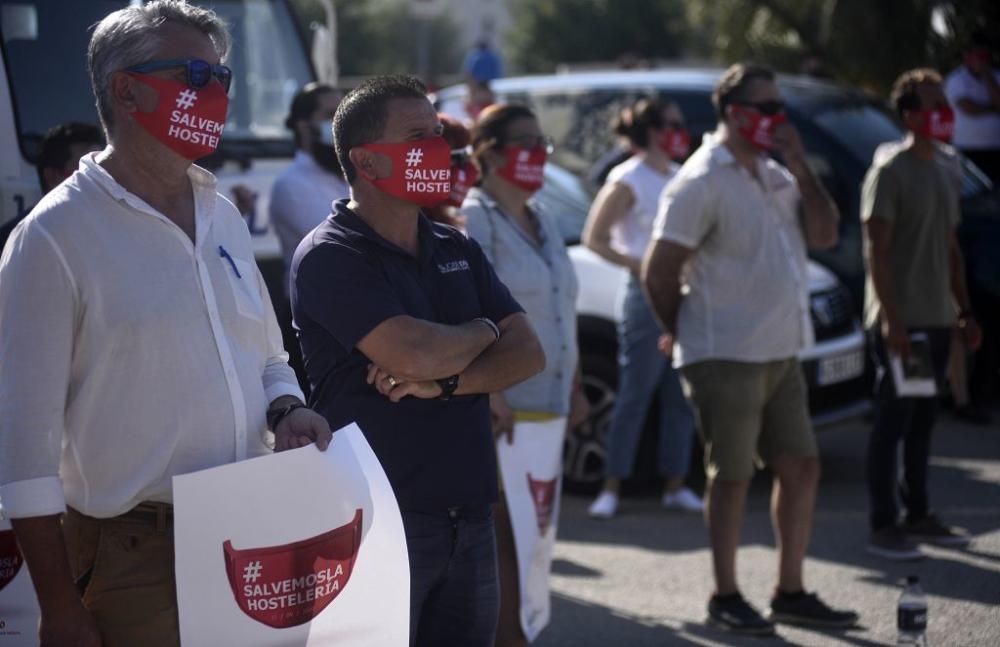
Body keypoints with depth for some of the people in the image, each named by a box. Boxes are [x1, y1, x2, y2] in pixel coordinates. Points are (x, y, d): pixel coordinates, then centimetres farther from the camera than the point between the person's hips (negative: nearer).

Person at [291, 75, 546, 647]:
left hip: (470, 516, 7)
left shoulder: (457, 250, 13)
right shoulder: (331, 257, -10)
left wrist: (447, 382, -14)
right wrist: (483, 331, -2)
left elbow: (529, 353, 4)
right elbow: (417, 353, -22)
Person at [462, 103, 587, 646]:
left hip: (547, 411, 9)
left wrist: (575, 388, 19)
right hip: (500, 411, -9)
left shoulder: (542, 224, 16)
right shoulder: (473, 220, -11)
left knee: (538, 537, 14)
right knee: (506, 540, -9)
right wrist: (489, 395, -26)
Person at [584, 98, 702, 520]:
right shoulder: (628, 181, -7)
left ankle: (676, 486, 14)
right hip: (648, 296, -7)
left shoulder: (680, 178, 14)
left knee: (681, 397, 7)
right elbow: (594, 238, -10)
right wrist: (637, 265, -19)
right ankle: (612, 488, 2)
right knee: (635, 396, -4)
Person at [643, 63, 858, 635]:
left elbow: (824, 235, 5)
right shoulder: (703, 181, -13)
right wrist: (685, 332, -3)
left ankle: (791, 593, 21)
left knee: (802, 468, 11)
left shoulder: (775, 175, 12)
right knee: (732, 478, 1)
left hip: (780, 353, 8)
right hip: (727, 357, -8)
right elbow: (659, 271, -14)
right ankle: (726, 598, 13)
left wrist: (800, 167, -3)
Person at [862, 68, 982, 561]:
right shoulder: (890, 170, -12)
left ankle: (918, 515, 23)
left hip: (937, 317, 8)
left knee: (922, 419, 14)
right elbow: (876, 252, -15)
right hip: (900, 319, -7)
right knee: (892, 422, -4)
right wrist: (891, 320, -20)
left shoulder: (948, 167, 12)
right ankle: (883, 527, 0)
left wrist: (964, 310, 15)